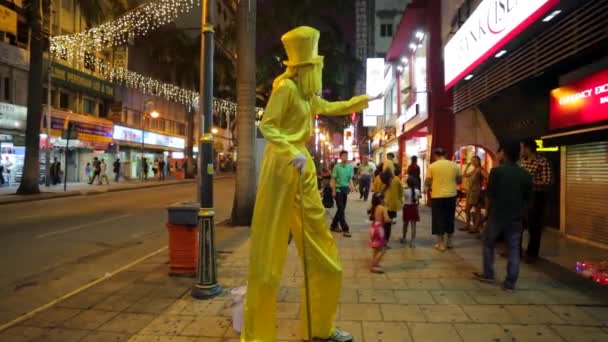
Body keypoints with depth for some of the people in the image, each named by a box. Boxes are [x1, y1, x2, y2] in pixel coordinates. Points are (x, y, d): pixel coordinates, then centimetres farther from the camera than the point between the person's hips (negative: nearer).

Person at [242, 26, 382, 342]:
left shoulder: (307, 94, 18)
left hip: (304, 169, 9)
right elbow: (266, 126, -13)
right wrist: (292, 153, -27)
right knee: (268, 252, -3)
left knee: (322, 252, 10)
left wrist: (364, 100, 42)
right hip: (282, 167, -9)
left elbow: (331, 108, 35)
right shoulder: (285, 86, -7)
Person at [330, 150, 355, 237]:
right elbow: (333, 179, -5)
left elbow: (350, 178, 8)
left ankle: (334, 225, 26)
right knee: (341, 210, -6)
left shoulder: (350, 167, 3)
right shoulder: (337, 167, -8)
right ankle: (345, 229, -5)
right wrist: (334, 191, -9)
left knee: (342, 209, 12)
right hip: (338, 189, -5)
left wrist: (351, 186, -11)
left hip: (345, 189, 5)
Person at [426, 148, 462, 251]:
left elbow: (427, 183, -4)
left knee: (439, 220, 5)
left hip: (437, 196, -3)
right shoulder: (454, 165, 2)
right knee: (450, 219, 16)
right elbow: (459, 181, 10)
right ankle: (449, 242, 26)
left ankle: (441, 244, 8)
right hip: (451, 196, 3)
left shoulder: (432, 166, -7)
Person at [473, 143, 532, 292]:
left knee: (488, 244, 16)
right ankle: (510, 283, 8)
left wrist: (488, 210, 7)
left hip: (497, 215, -2)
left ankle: (488, 274, 23)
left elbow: (490, 195, -8)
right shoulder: (526, 175, -1)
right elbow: (527, 198, 5)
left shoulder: (496, 171, -11)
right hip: (516, 217, 3)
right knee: (514, 249, 7)